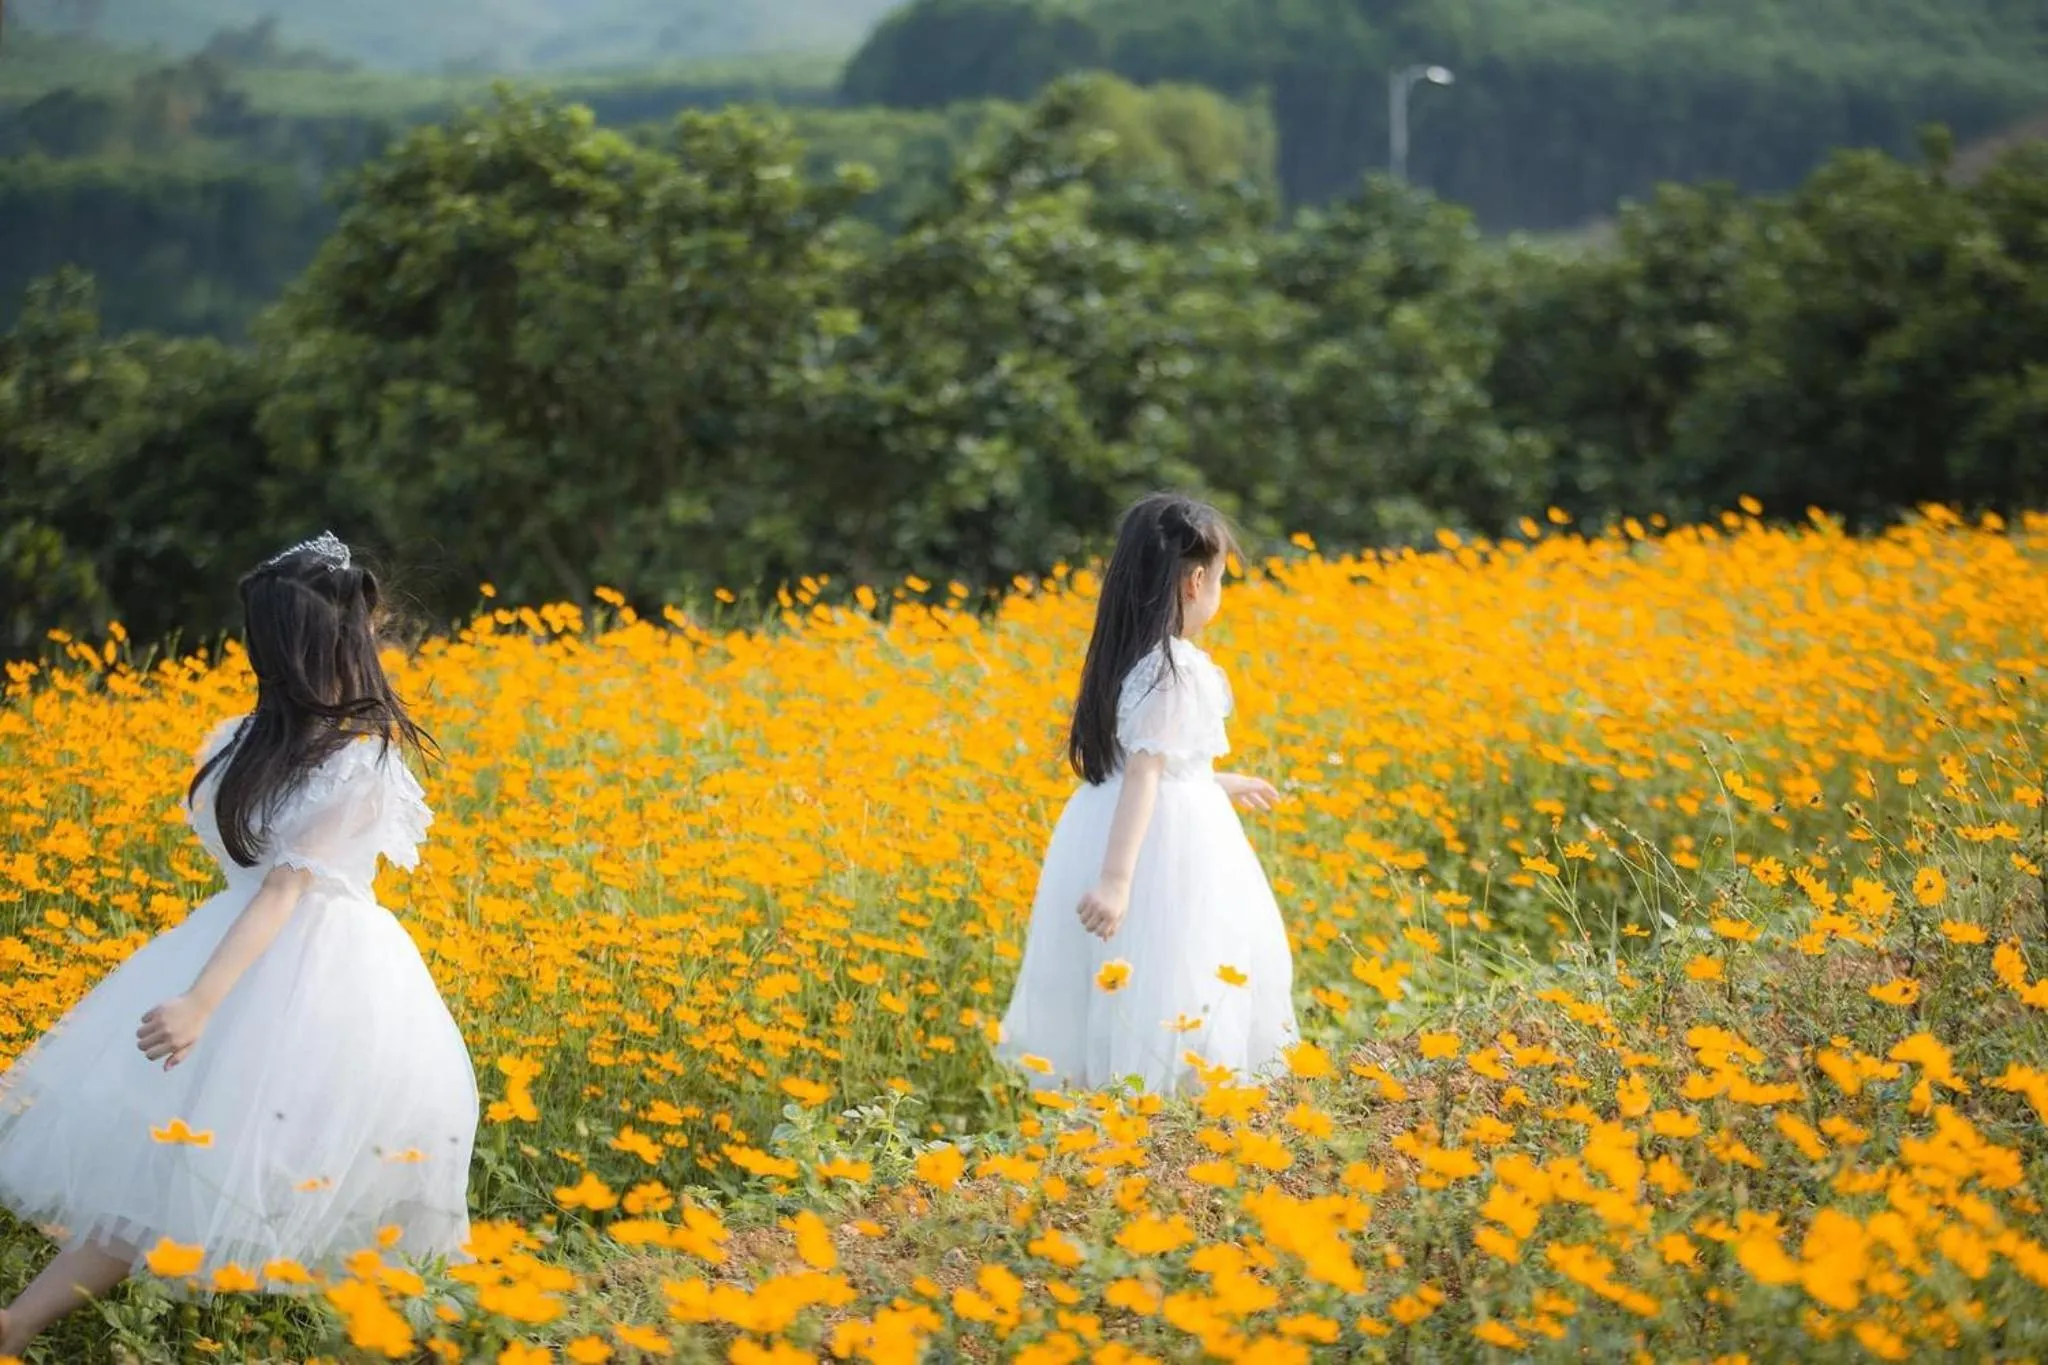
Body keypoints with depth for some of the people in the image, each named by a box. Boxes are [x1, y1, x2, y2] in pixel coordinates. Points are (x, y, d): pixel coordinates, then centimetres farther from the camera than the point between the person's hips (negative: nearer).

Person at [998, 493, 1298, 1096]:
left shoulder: (1126, 657, 8)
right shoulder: (1178, 669, -18)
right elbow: (1143, 773, -26)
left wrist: (1224, 784, 32)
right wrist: (1117, 881, -31)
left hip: (1106, 825, 9)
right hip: (1167, 840, -9)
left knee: (1121, 989, 12)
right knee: (1167, 978, -3)